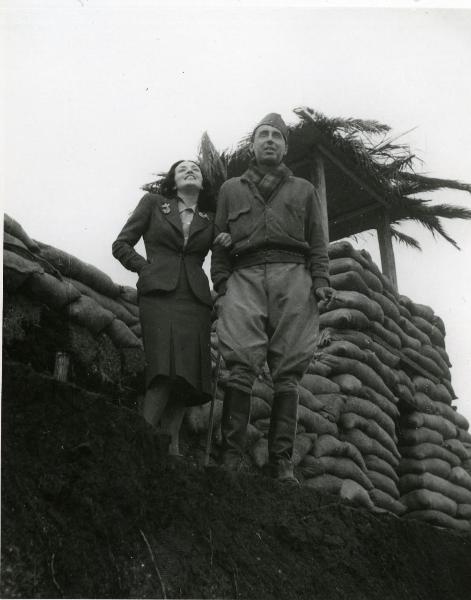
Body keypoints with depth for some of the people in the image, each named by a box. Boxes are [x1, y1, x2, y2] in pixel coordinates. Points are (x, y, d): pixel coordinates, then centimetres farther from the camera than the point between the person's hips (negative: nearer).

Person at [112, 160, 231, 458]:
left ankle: (171, 447, -1)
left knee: (188, 376, -5)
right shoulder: (153, 204, 12)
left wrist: (226, 245, 6)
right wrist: (146, 267, -1)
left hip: (195, 299, 4)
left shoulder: (210, 219, 20)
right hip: (159, 293, -4)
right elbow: (121, 245, 12)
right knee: (167, 367, -21)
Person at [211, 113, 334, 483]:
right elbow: (220, 243, 18)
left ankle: (282, 463, -9)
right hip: (245, 276, 0)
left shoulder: (304, 190, 26)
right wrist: (221, 288, 4)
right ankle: (231, 458, -18)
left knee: (288, 372, -8)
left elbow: (317, 241, 17)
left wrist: (321, 281, 0)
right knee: (241, 366, -16)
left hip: (293, 276, 1)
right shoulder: (231, 189, 26)